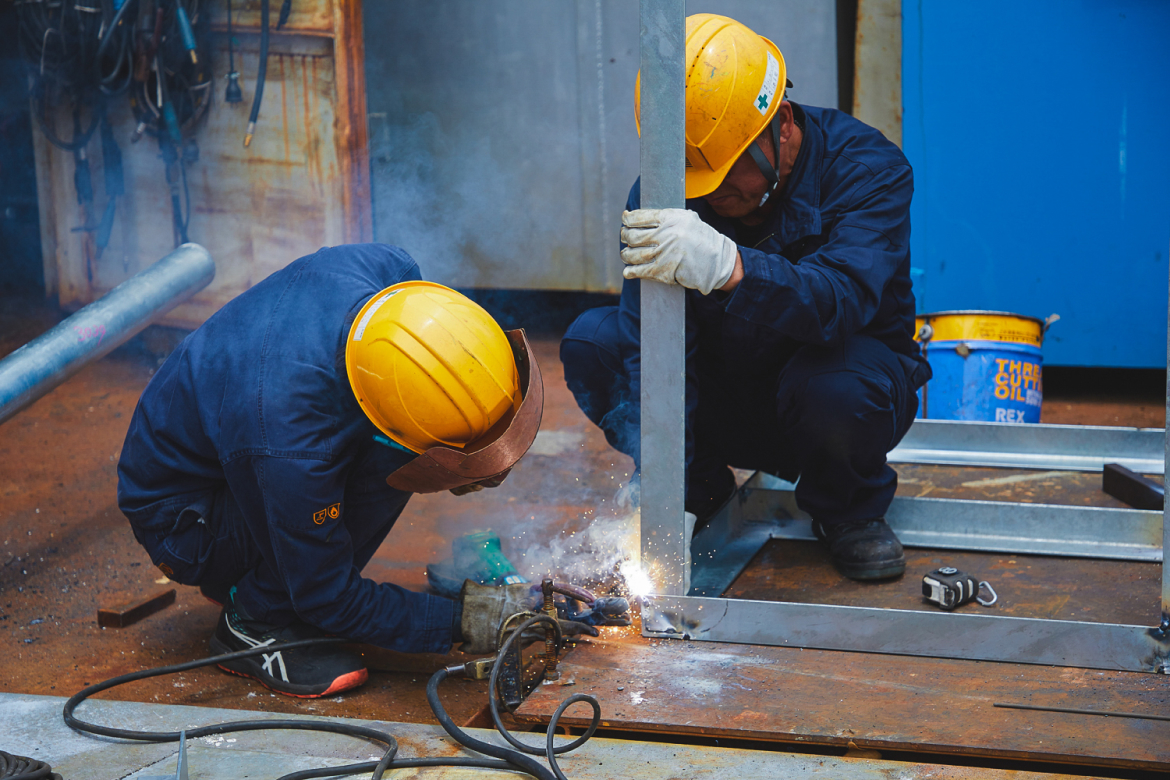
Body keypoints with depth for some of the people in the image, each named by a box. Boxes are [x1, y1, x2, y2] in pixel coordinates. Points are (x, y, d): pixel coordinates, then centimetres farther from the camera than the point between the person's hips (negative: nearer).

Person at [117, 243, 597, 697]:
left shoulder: (388, 269, -25)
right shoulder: (289, 445, -41)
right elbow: (328, 599, -24)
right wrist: (463, 622, -23)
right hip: (178, 509, -8)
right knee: (384, 460, -28)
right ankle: (256, 623, -12)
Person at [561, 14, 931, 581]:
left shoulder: (867, 169, -23)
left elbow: (839, 301, -41)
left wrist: (726, 267, -61)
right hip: (728, 395, 3)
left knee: (832, 385, -39)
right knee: (591, 339, -18)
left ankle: (848, 510, -3)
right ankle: (700, 490, 4)